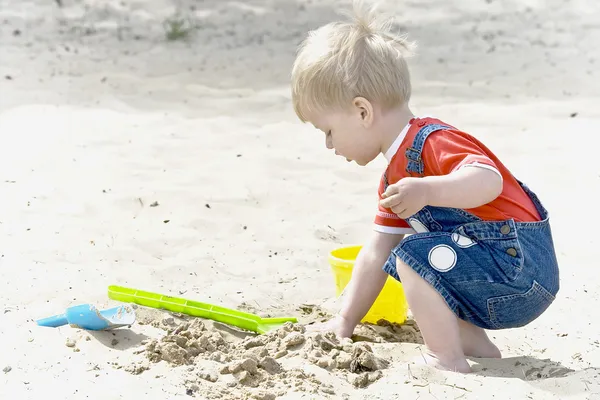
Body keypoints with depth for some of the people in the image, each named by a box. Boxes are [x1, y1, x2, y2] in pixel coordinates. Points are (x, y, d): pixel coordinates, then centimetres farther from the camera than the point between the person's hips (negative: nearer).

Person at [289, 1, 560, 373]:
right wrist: (344, 322, 19)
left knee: (415, 255, -22)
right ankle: (479, 348, 17)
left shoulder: (433, 142, -17)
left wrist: (427, 190, -49)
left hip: (520, 263, -11)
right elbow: (377, 252, 19)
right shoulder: (396, 174, 16)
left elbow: (488, 181, -35)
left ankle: (448, 362, -15)